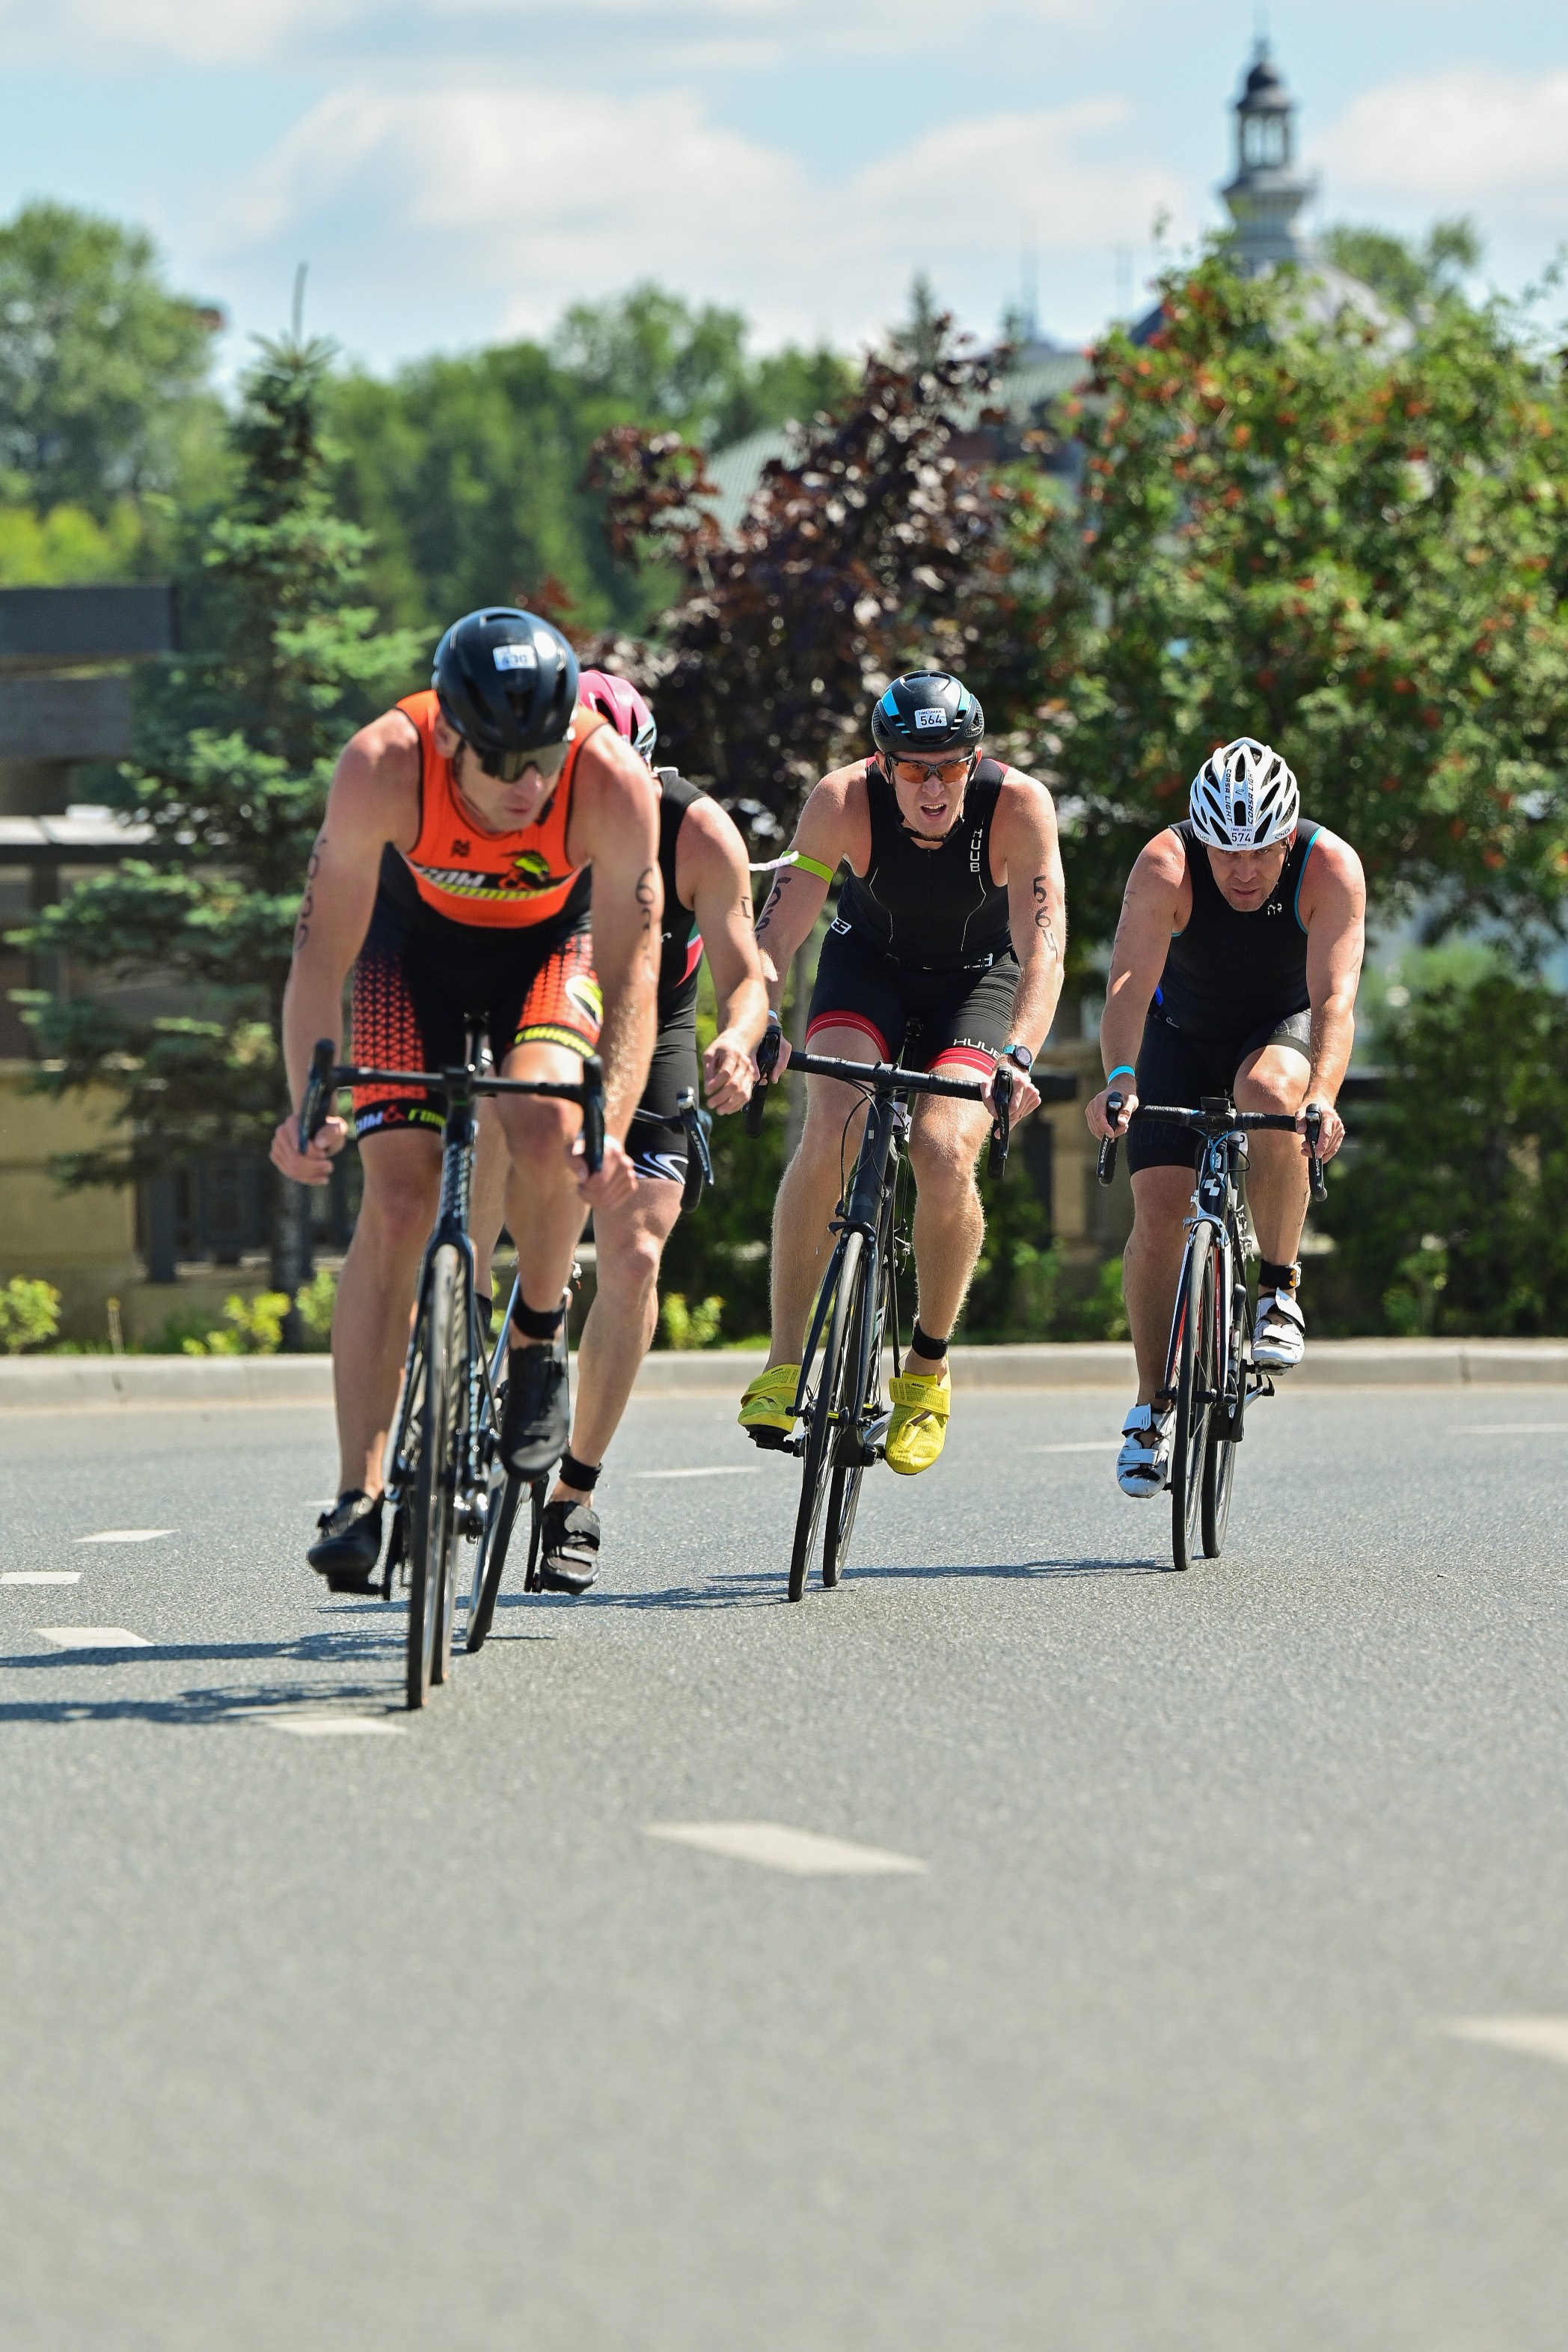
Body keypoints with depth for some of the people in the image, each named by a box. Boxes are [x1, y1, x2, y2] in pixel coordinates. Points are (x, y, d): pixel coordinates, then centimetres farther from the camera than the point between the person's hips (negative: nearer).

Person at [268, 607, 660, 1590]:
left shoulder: (614, 782, -35)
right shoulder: (383, 767, -35)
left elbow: (630, 973, -32)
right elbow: (322, 953, -29)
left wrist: (611, 1131, -45)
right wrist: (309, 1103, -42)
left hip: (553, 940, 0)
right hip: (419, 932, 0)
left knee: (546, 1123, -30)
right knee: (397, 1199, -12)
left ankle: (539, 1346, -2)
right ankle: (361, 1494, -10)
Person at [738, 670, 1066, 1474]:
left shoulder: (1018, 805, -29)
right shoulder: (844, 801, -27)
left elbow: (1043, 947, -35)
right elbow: (776, 934, -29)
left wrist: (1017, 1054, -51)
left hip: (977, 979, -1)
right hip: (869, 963, 1)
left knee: (944, 1154, -24)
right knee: (830, 1129, -26)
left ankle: (928, 1365, -1)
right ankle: (784, 1360, -15)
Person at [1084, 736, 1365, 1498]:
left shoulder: (1331, 869, -29)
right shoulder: (1166, 866, -30)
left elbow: (1335, 996, -38)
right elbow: (1130, 981, -40)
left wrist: (1322, 1096, -56)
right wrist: (1118, 1080, -58)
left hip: (1281, 1029, -1)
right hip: (1183, 1035, 1)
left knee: (1267, 1089, -36)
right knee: (1158, 1213, -12)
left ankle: (1279, 1292, -20)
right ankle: (1153, 1404, 5)